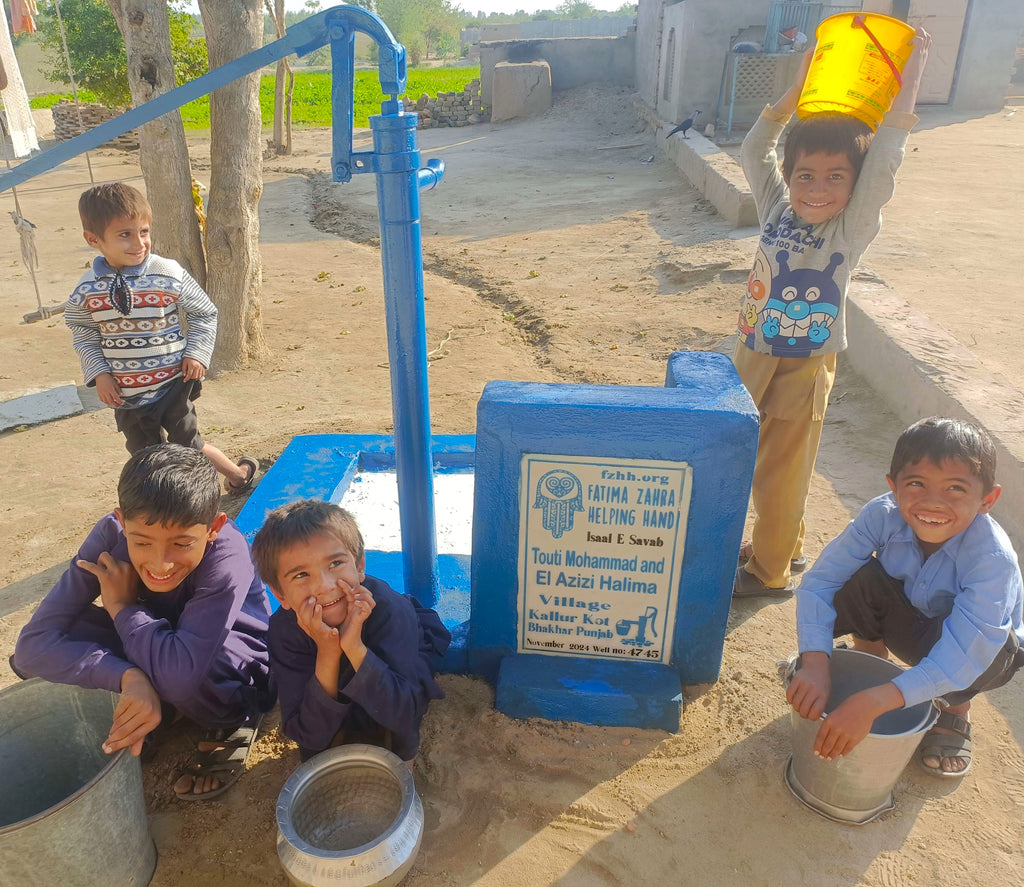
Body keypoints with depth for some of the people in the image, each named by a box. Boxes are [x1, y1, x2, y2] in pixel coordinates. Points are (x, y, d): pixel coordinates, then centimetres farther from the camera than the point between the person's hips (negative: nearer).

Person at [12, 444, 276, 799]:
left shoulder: (226, 557, -35)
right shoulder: (111, 534, -23)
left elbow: (179, 673, -43)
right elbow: (34, 643, -26)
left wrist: (121, 606, -27)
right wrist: (129, 677, -42)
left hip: (236, 675, -4)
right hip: (152, 652, 4)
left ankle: (232, 725, -5)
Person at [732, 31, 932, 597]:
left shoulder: (851, 230, -11)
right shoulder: (777, 210, 0)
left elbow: (881, 167, -24)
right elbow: (754, 151, 5)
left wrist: (908, 85, -20)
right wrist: (798, 90, 0)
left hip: (803, 369, -5)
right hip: (752, 358, 5)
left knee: (782, 472, 6)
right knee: (754, 461, 16)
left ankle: (770, 571, 25)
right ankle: (784, 546, 39)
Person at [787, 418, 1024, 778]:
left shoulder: (993, 558, -36)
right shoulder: (882, 515, -29)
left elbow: (962, 656, -41)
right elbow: (820, 580, -29)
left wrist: (873, 703, -51)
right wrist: (815, 663, -44)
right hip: (907, 614, 2)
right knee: (863, 578, -27)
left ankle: (955, 710, 0)